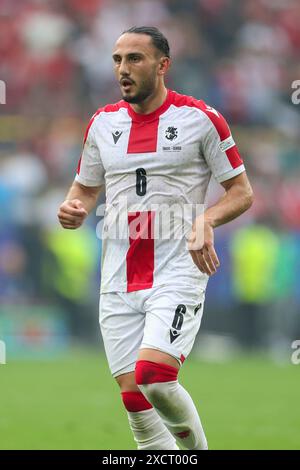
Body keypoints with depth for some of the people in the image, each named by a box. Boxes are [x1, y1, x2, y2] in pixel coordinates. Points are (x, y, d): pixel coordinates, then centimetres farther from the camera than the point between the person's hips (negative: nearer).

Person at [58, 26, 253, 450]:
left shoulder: (200, 119, -2)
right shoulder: (103, 123, 11)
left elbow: (242, 192, 2)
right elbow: (85, 190, 23)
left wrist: (206, 220, -17)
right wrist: (73, 209, -1)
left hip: (177, 275, -5)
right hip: (119, 284, 5)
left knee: (154, 376, -23)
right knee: (134, 397, -2)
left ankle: (196, 449, 2)